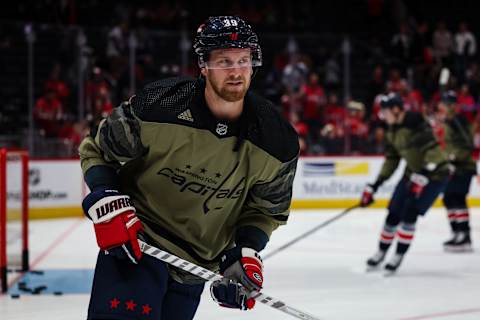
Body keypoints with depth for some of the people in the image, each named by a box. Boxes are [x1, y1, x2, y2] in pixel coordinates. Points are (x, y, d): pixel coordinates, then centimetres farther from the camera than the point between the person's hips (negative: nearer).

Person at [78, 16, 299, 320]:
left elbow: (266, 209, 3)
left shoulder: (276, 140, -12)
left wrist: (245, 252, -13)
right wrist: (107, 205, -19)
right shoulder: (157, 105, -20)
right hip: (135, 239, -4)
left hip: (199, 260, 4)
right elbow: (96, 149, -5)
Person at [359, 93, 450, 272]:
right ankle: (381, 253, 21)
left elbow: (432, 151, -28)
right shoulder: (392, 131, 4)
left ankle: (398, 257, -5)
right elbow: (391, 161, 12)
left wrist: (423, 176, -34)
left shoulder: (416, 124, -24)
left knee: (409, 214, -15)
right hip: (413, 173, 8)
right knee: (393, 214, 6)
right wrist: (374, 187, 9)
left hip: (435, 174, -8)